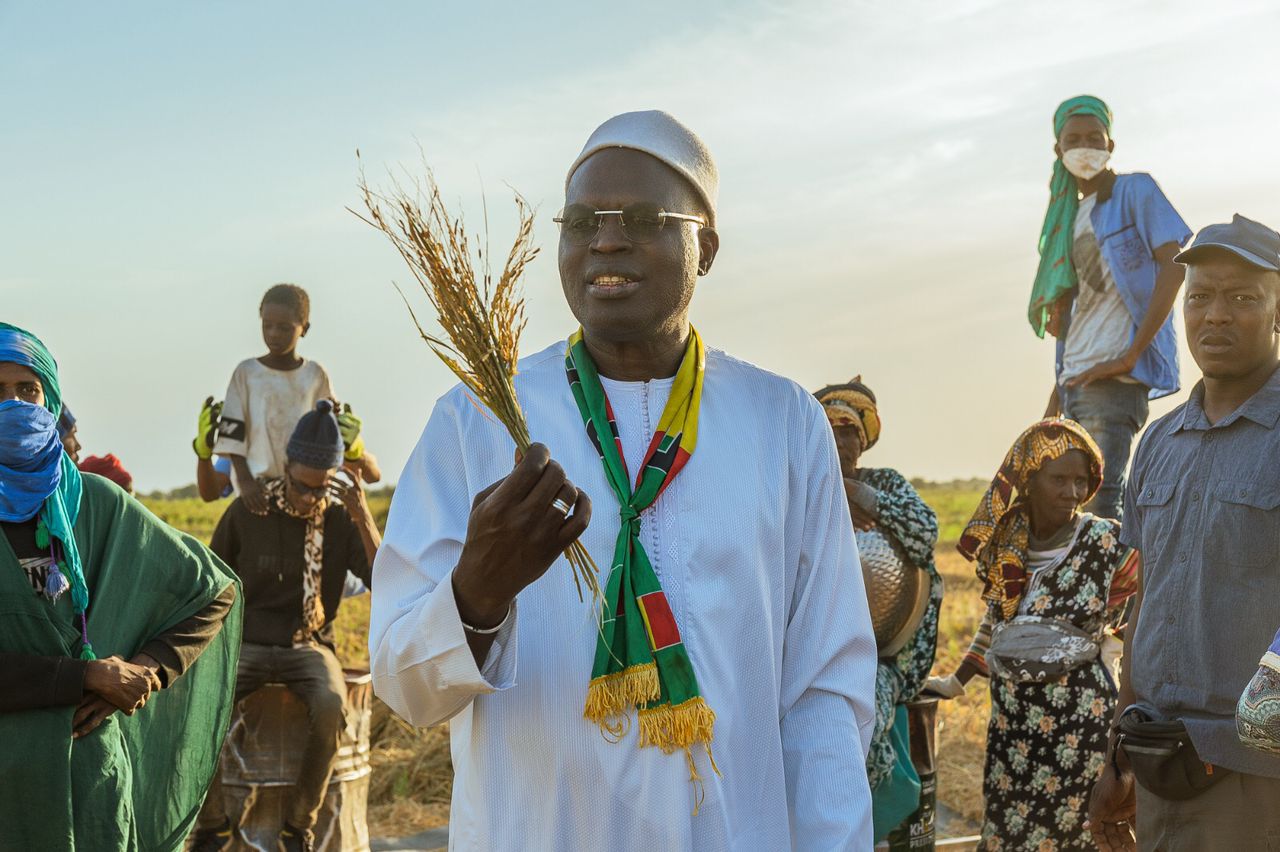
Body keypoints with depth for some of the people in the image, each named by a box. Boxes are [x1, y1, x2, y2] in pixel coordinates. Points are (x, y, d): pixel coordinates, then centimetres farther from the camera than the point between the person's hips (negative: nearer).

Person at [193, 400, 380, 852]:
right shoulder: (245, 512, -3)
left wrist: (364, 519, -23)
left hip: (309, 648, 0)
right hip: (248, 644, 0)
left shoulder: (342, 520, -2)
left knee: (331, 708, -35)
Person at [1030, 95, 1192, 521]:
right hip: (1074, 379, 8)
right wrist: (1060, 384, 15)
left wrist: (1131, 355, -18)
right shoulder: (1071, 214, 20)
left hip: (1114, 376, -8)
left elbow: (1174, 265, -12)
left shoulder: (1136, 191, -1)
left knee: (1098, 503, -17)